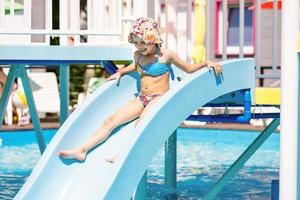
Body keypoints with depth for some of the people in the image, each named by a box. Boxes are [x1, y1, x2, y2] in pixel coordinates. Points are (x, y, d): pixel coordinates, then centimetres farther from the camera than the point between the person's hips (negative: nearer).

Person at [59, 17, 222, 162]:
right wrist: (120, 72, 22)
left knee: (141, 123, -35)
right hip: (142, 98, 6)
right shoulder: (138, 55, 12)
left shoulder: (165, 55, -3)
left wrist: (206, 63, -5)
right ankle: (82, 150, -15)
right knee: (111, 120, -10)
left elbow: (188, 68, 8)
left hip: (160, 98, -5)